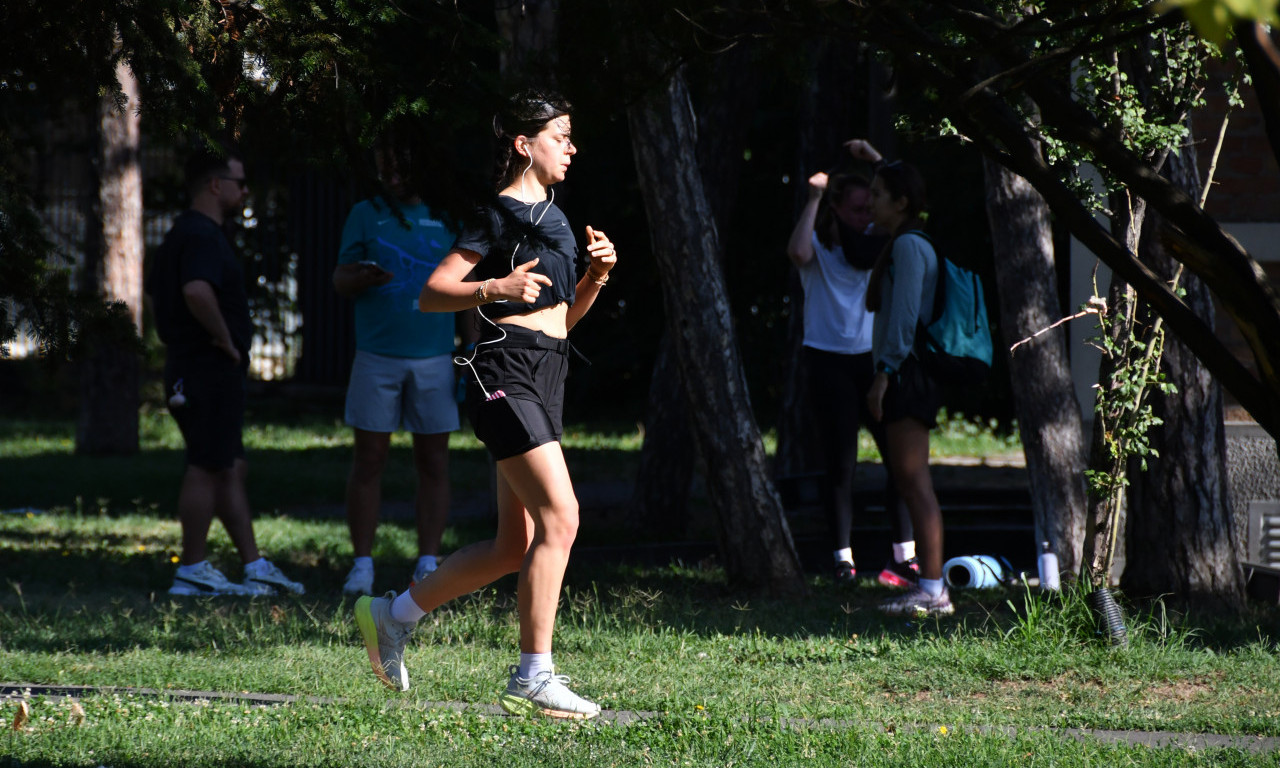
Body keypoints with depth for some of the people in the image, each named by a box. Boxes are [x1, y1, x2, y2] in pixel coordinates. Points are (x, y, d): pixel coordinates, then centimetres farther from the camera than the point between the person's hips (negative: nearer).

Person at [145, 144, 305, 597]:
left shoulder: (183, 234, 18)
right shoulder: (202, 237, -16)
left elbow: (156, 291, 29)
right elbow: (197, 292, -34)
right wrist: (223, 336, -21)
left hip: (188, 369, 11)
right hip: (210, 371, -11)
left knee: (231, 470, 12)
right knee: (206, 469, -6)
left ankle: (256, 568, 15)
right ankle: (193, 572, -3)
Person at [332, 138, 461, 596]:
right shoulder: (366, 215, 8)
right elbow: (339, 281, 7)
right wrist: (364, 278, -17)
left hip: (434, 358, 1)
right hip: (377, 356, -1)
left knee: (433, 463, 2)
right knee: (369, 462, -1)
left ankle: (428, 565, 6)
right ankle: (362, 566, 2)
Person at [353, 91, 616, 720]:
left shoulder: (552, 217, 20)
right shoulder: (501, 215, -6)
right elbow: (432, 294, -9)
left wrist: (596, 275, 9)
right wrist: (495, 288, -24)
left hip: (544, 383, 9)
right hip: (507, 376, -9)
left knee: (515, 548, 8)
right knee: (559, 517, -17)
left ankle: (392, 616, 22)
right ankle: (532, 679, -15)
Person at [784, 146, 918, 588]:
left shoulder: (872, 241, 11)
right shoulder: (819, 245, -1)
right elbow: (797, 254, -23)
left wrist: (874, 160, -1)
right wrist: (814, 198, -18)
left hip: (872, 358, 4)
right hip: (831, 363, -4)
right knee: (841, 465, -2)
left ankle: (905, 556, -3)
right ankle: (844, 560, 4)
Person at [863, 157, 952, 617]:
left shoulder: (909, 245, -11)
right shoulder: (905, 244, 20)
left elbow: (904, 315, -17)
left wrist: (884, 373, -19)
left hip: (906, 369, -10)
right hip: (908, 374, 10)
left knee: (914, 479, -12)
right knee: (909, 480, 9)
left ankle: (933, 591, -15)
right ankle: (930, 587, 9)